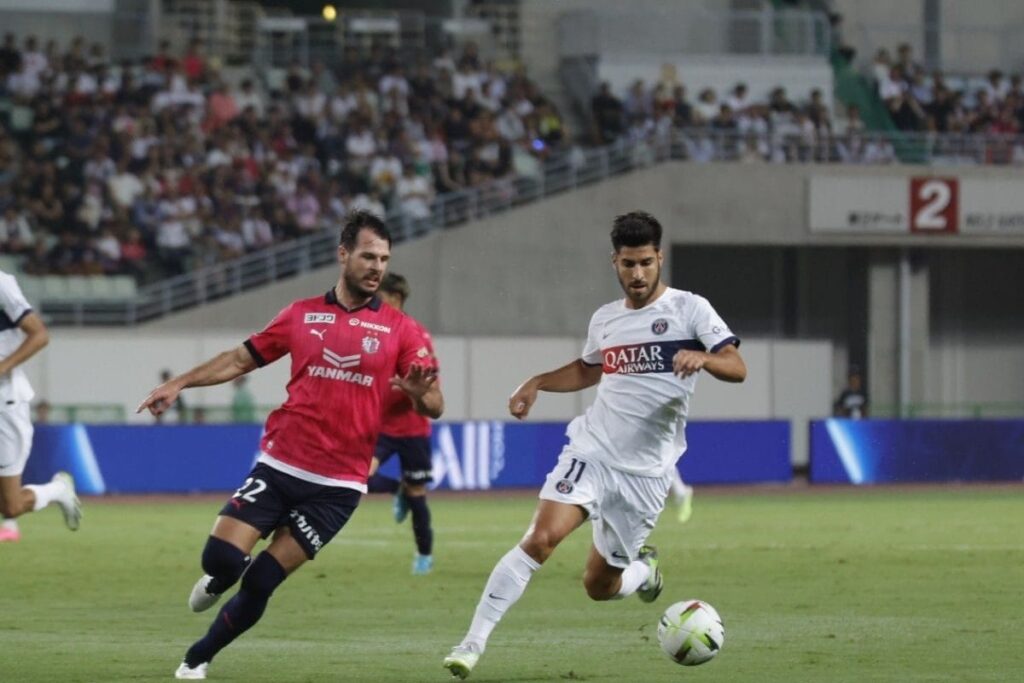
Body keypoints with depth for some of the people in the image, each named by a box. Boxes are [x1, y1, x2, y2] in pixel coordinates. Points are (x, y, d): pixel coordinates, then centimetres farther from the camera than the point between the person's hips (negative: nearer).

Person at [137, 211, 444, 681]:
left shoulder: (399, 330, 0)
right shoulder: (302, 315, 7)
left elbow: (433, 406, -4)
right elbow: (242, 358, 15)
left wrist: (420, 393, -27)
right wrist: (179, 383, 6)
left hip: (337, 485, -1)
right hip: (279, 466, 1)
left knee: (259, 585, -2)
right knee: (222, 558, -12)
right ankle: (218, 580, 26)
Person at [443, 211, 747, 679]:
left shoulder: (689, 309, -2)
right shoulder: (605, 319, 11)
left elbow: (737, 368, -10)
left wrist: (702, 358, -31)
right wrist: (536, 384, 16)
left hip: (646, 470, -2)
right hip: (592, 451, 2)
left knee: (598, 586, 5)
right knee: (541, 537, -23)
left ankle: (644, 570, 43)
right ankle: (473, 643, -23)